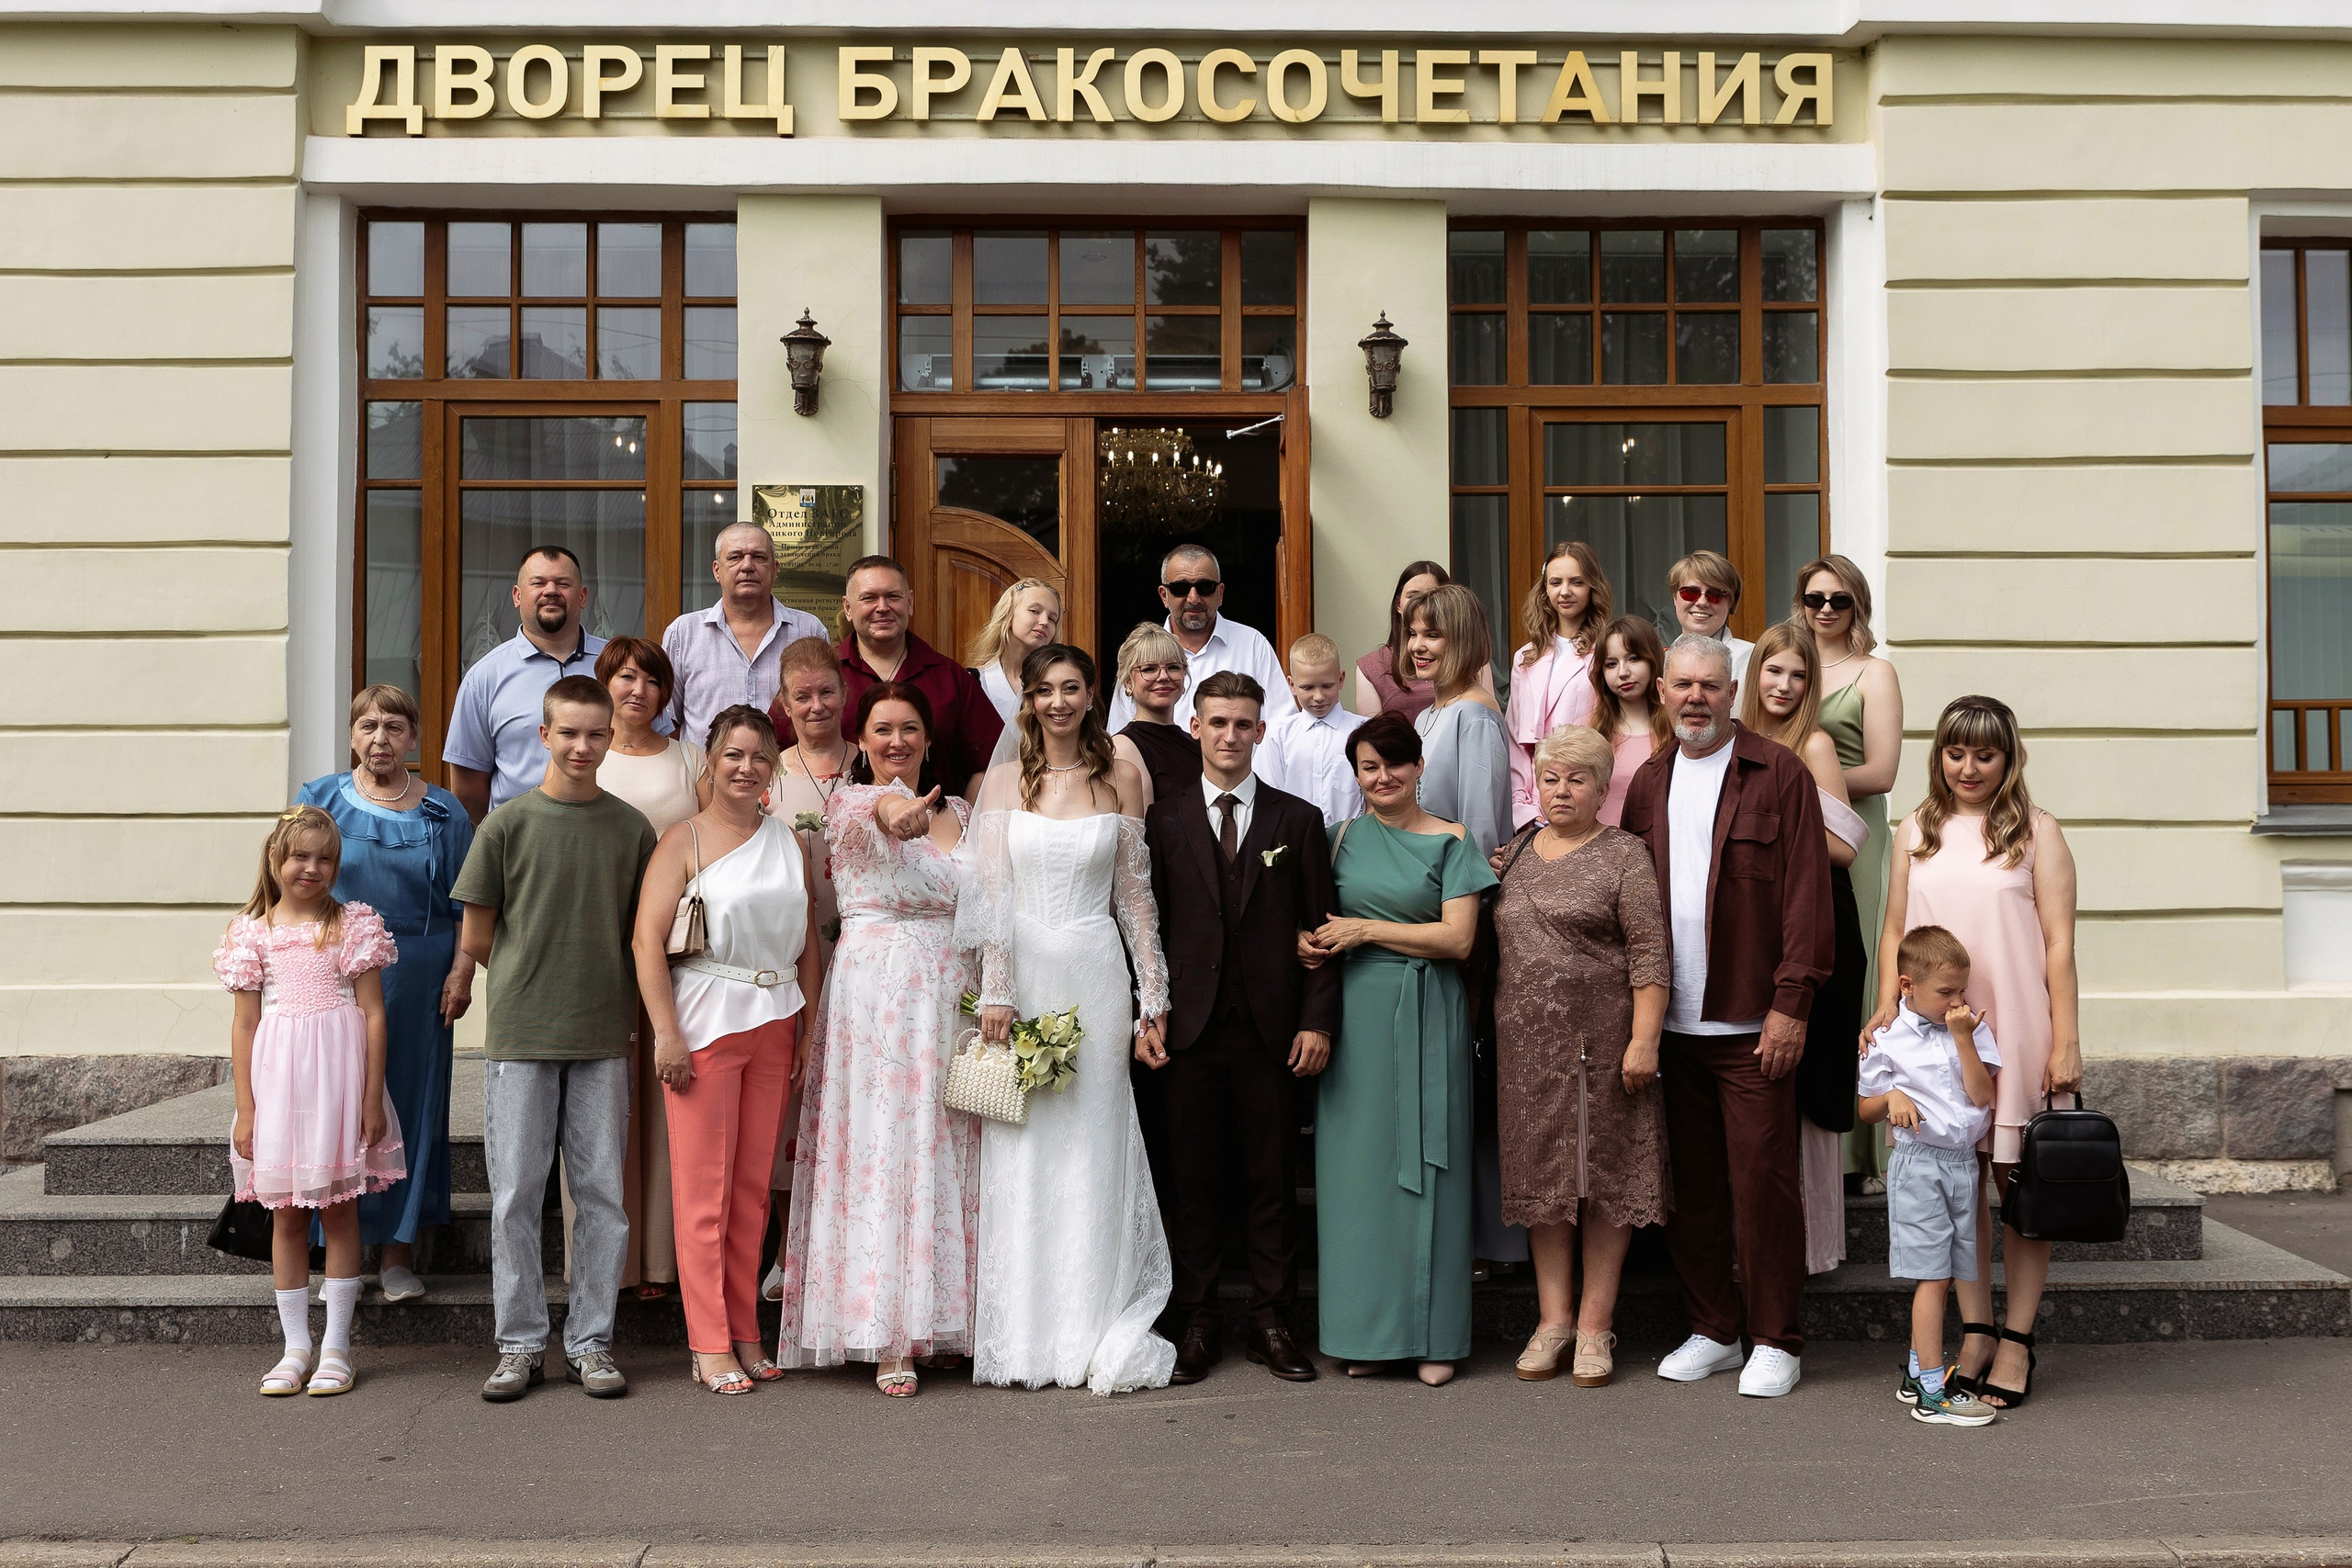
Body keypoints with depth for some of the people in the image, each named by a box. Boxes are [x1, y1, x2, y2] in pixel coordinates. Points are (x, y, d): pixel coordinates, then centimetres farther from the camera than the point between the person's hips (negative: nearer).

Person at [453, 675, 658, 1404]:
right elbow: (475, 939, 4)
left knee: (602, 1193, 5)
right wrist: (531, 981, 6)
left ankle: (590, 1343, 16)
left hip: (603, 1037, 2)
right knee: (515, 1194, 3)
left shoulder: (632, 827, 5)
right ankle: (520, 1345, 15)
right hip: (519, 1036, -1)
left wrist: (618, 997, 4)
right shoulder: (508, 824, 0)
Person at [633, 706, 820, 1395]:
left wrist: (808, 1029, 9)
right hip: (705, 1022, -4)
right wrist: (666, 1034, -15)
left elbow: (808, 944, 15)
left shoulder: (791, 843, 12)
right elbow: (648, 940, -9)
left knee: (754, 1184, 9)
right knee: (704, 1186, -1)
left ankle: (746, 1335, 18)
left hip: (773, 1024, 4)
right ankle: (709, 1345, 6)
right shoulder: (684, 839, -2)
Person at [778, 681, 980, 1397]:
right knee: (877, 1147, -6)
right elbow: (875, 811, -30)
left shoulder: (956, 813, 14)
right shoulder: (847, 804, -3)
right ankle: (886, 1337, -2)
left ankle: (937, 1315, 17)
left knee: (942, 1148, 7)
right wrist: (890, 811, -54)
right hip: (872, 988, -5)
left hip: (948, 993, 5)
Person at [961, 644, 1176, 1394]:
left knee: (1091, 1148, 2)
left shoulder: (1120, 779, 6)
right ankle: (1023, 1338, 9)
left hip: (1094, 974, 0)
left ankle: (1092, 1337, 9)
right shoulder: (1006, 778, 5)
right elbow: (992, 891, -1)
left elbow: (1136, 895, 7)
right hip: (1022, 972, 0)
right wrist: (995, 993, -9)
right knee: (1018, 1152, 1)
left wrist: (1153, 995, 3)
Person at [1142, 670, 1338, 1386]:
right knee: (1193, 1183, 6)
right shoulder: (1164, 821, 6)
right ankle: (1196, 1324, 15)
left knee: (1275, 1183, 6)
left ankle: (1271, 1324, 16)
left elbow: (1319, 930, 4)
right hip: (1191, 1029, 0)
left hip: (1272, 1030, 0)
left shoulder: (1299, 820, 6)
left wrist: (1317, 1021, -5)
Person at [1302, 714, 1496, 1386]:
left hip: (1427, 1022, -2)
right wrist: (1312, 944, -5)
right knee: (1358, 1166, 3)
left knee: (1426, 1169, 0)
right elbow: (1320, 923, 18)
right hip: (1355, 1017, 2)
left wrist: (1365, 931, -10)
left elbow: (1458, 938, -7)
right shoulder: (1343, 838, 10)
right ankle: (1366, 1330, 12)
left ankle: (1434, 1336, 8)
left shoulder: (1451, 842, 2)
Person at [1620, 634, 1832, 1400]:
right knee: (1689, 1184, 10)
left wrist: (1790, 1003, -13)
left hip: (1751, 1022, -5)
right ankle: (1712, 1331, 23)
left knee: (1761, 1179, -1)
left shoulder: (1779, 775, -3)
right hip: (1669, 1021, 5)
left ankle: (1776, 1342, 12)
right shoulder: (1647, 784, 13)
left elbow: (1806, 897, -7)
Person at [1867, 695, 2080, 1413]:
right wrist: (1888, 1013, 0)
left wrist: (2066, 1042, -7)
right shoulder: (1917, 830, 10)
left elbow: (2059, 944, -2)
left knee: (2019, 1184, 4)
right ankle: (1974, 1331, 17)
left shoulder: (2034, 830, 1)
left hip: (2015, 1033, -3)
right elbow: (1894, 931, 12)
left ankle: (2017, 1340, 13)